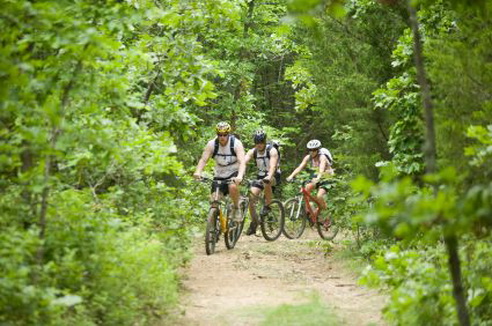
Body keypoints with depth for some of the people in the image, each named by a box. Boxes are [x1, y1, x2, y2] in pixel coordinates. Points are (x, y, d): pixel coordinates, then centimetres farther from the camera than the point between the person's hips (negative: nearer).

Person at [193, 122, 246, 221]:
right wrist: (198, 172, -41)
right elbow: (203, 160, -20)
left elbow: (242, 162, -31)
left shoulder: (236, 144, -20)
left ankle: (236, 208, -8)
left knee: (232, 186, -34)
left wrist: (239, 176, -49)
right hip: (219, 175, 3)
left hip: (234, 173, -3)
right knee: (215, 201, -10)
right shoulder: (212, 144, -13)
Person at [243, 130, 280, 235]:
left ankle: (267, 206, -20)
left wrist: (269, 177, -54)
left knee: (266, 183, -39)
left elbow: (272, 166, -35)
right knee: (251, 198, -13)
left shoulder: (272, 151, -19)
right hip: (260, 175, 4)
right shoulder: (253, 152, -7)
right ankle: (254, 223, 3)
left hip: (273, 176, -4)